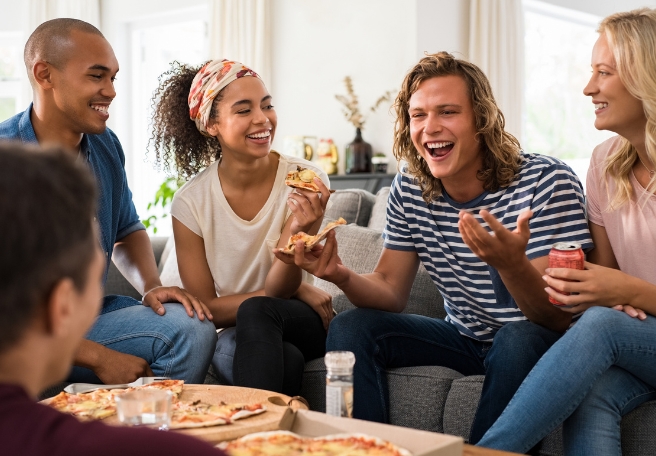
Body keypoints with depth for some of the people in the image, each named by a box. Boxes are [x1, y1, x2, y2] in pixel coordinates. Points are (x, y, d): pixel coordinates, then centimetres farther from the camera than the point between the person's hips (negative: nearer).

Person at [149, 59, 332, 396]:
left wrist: (296, 230, -34)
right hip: (233, 333, 0)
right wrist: (297, 290, -13)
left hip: (307, 326, 1)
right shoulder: (190, 203, -7)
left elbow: (277, 290, -13)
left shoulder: (306, 183, -10)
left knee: (257, 311, -33)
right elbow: (205, 308, -6)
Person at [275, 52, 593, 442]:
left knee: (519, 338, -36)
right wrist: (342, 276, -24)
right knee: (351, 327, -10)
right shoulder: (410, 189, -4)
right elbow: (391, 293, -1)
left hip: (537, 340, -4)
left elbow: (559, 318, -25)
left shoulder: (547, 181, -21)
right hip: (464, 337, 5)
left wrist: (511, 264, -47)